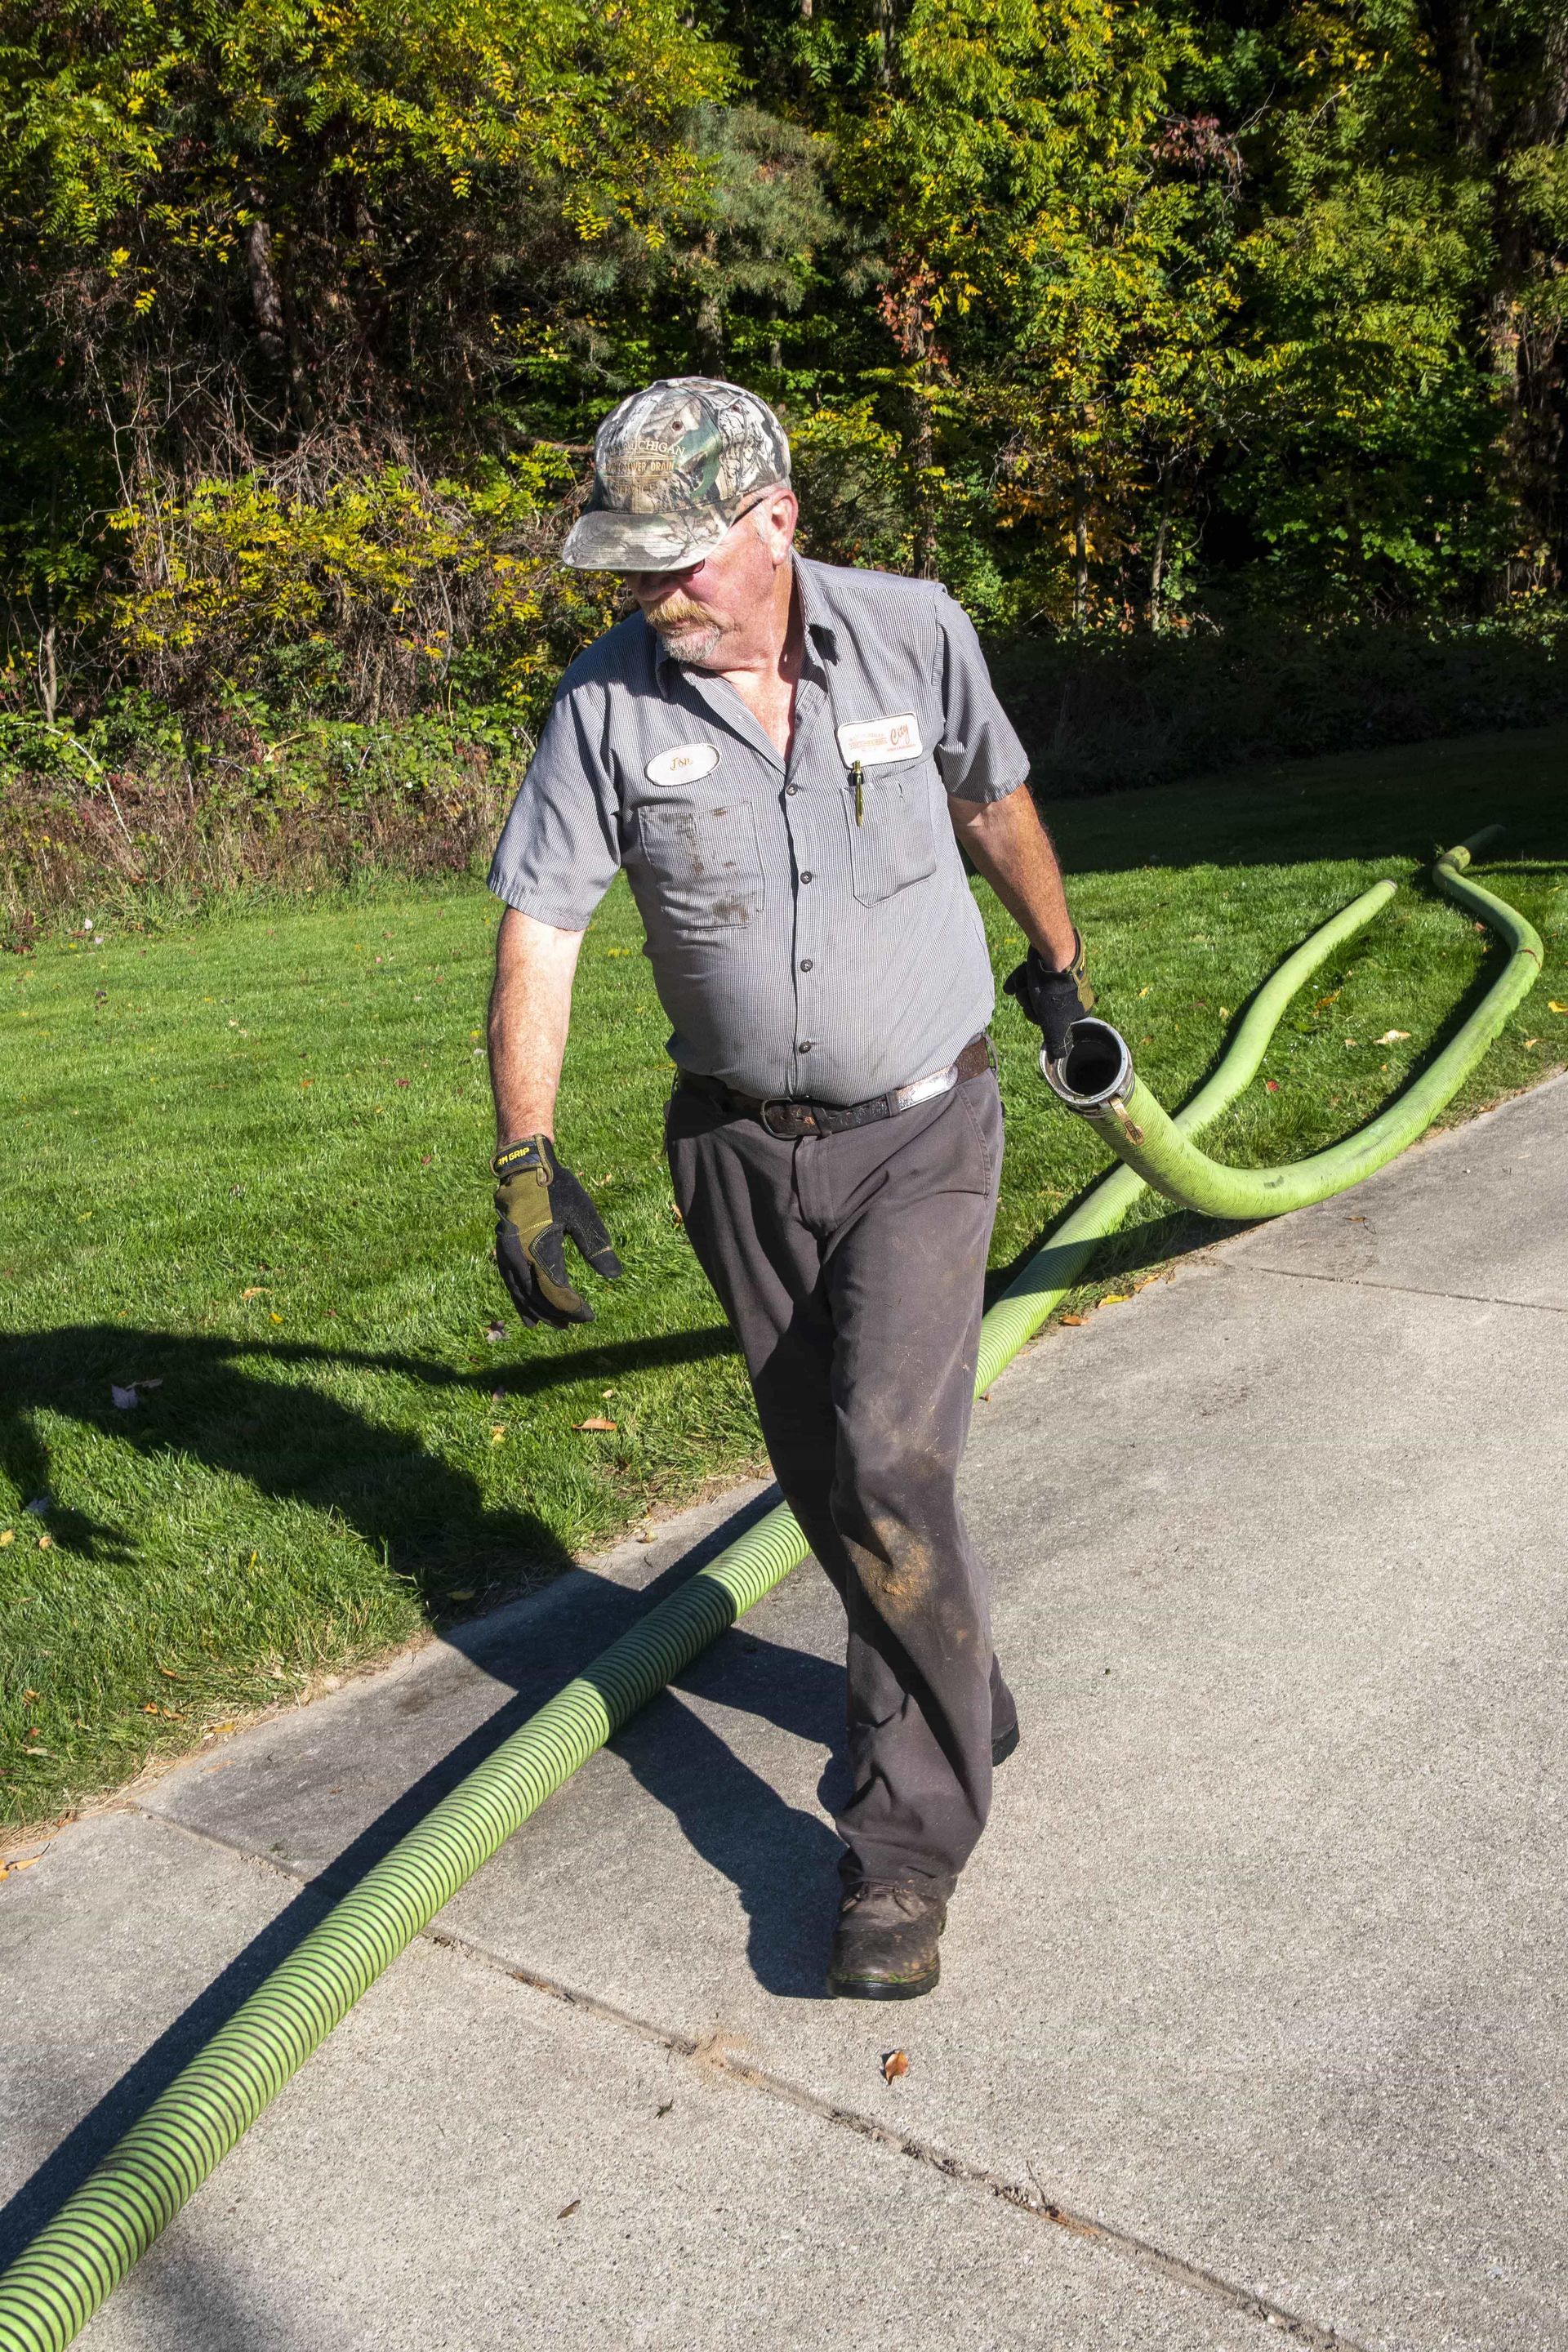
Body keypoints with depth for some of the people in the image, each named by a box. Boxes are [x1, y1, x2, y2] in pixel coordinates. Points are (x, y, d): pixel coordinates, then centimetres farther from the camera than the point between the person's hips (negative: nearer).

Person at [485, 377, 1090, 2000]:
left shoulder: (914, 635, -9)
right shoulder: (608, 698, -11)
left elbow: (996, 806, 10)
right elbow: (537, 929, -10)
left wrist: (1057, 963, 23)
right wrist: (524, 1159, -17)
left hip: (919, 1130, -2)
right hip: (739, 1147, 2)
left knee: (888, 1456, -14)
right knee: (819, 1470, 12)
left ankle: (908, 1843, 1)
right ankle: (956, 1703, 39)